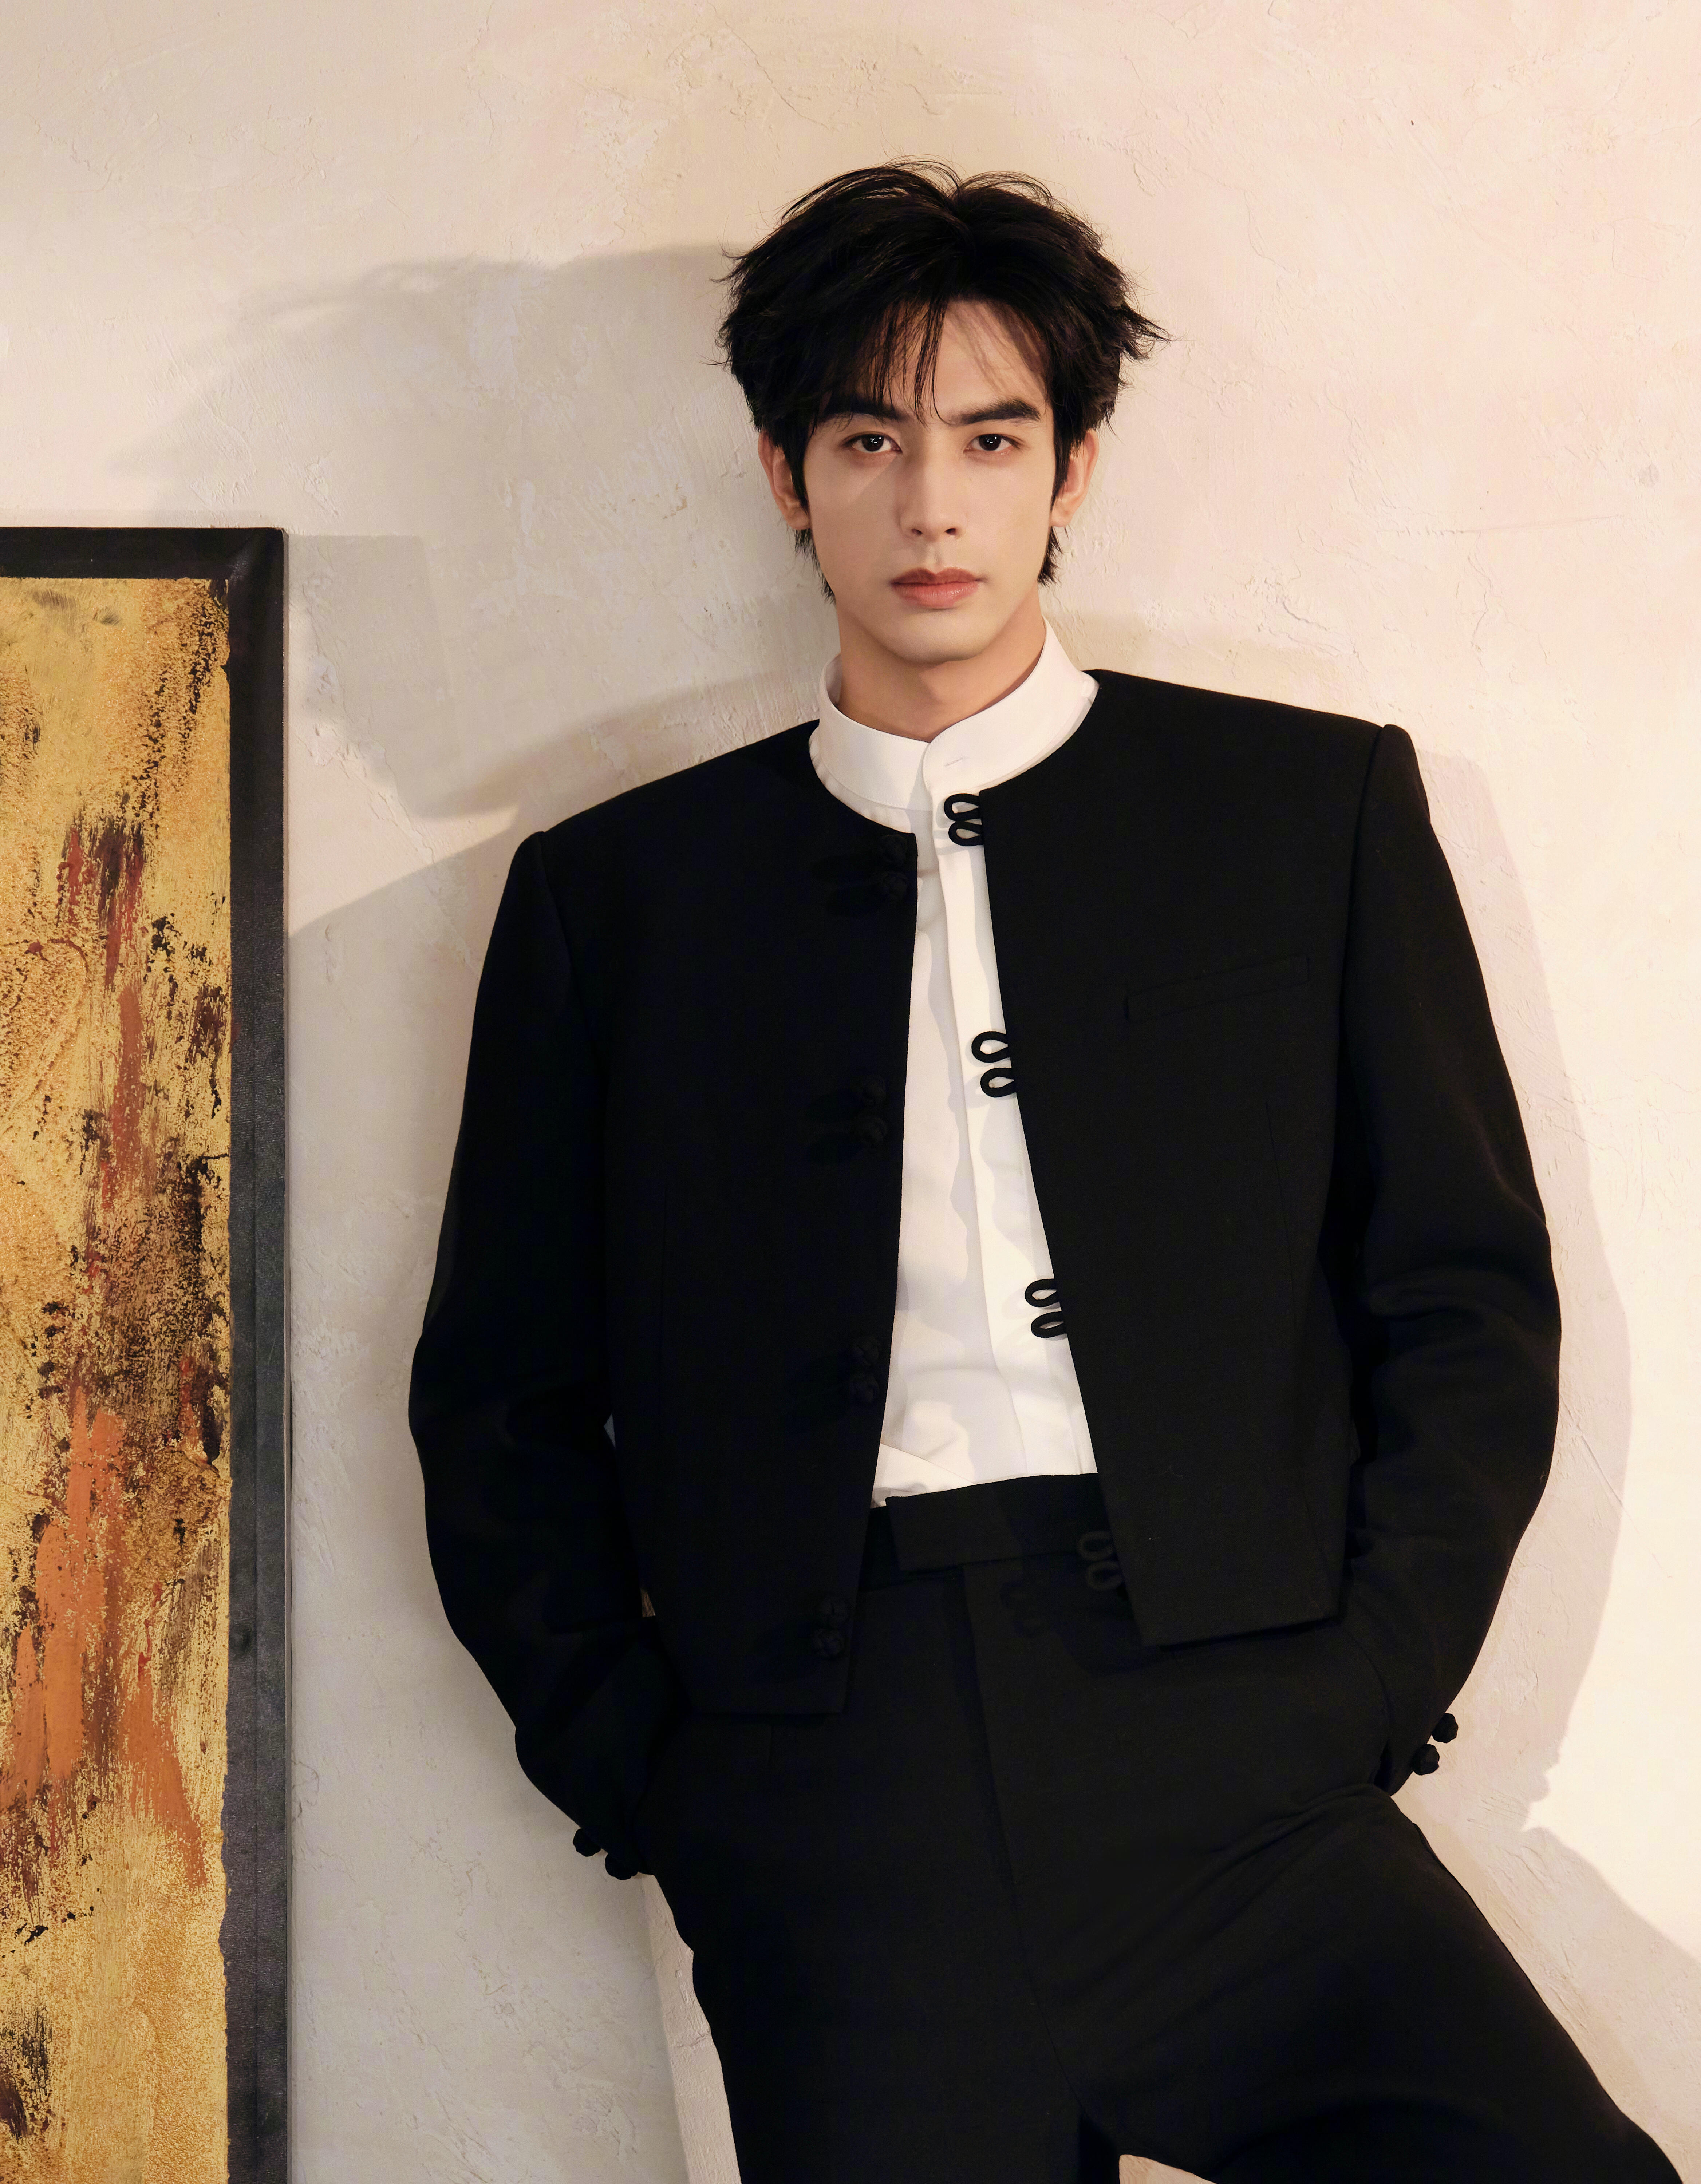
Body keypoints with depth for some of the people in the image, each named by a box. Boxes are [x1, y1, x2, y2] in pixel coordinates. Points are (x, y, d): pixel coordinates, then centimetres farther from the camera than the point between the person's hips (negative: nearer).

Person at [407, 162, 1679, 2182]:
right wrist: (638, 1764, 4)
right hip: (831, 1843, 1)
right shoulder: (617, 891, 14)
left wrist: (1360, 1693, 0)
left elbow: (1471, 1309, 11)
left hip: (1238, 1800, -1)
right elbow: (500, 1398, 16)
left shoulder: (1316, 809, 13)